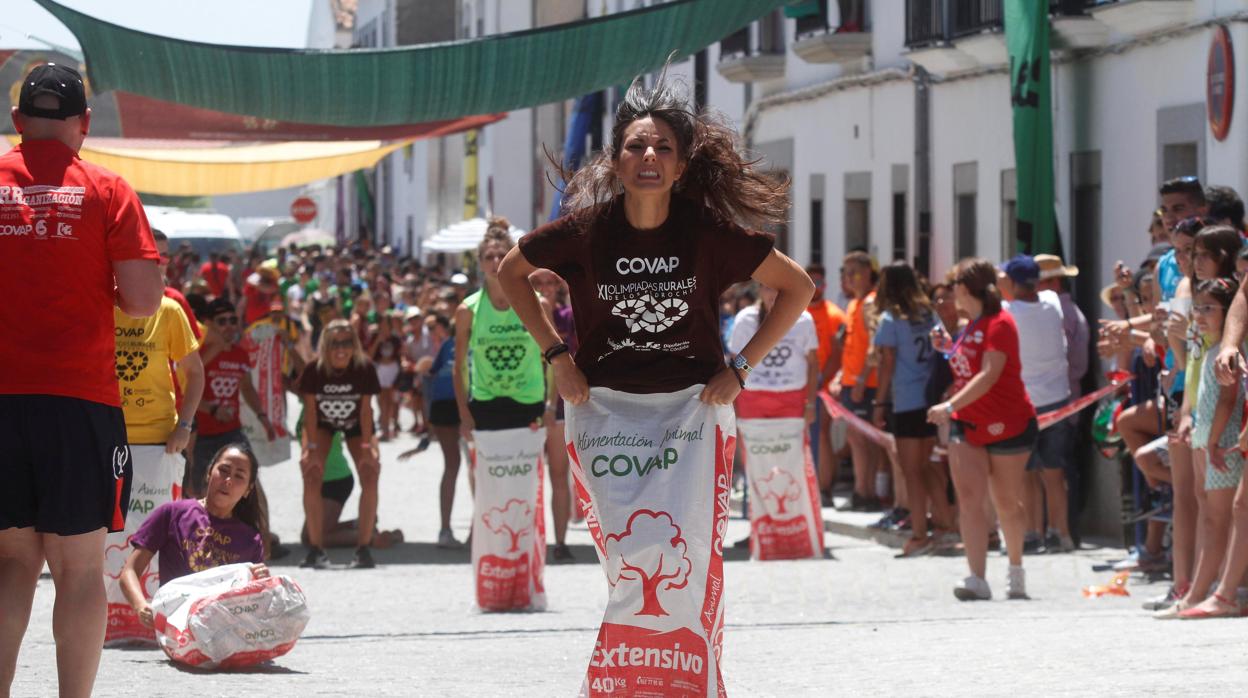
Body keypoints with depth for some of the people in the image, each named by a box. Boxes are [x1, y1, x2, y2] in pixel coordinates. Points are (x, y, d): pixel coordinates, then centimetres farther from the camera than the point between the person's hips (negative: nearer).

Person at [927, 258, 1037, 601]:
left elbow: (988, 375, -24)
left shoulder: (999, 323, -14)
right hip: (968, 425, 7)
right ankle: (977, 579, -17)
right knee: (970, 498, -9)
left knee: (1007, 503, 6)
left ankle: (1015, 571, 27)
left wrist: (950, 406, -30)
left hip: (1007, 424, -7)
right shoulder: (971, 325, 13)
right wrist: (949, 348, 9)